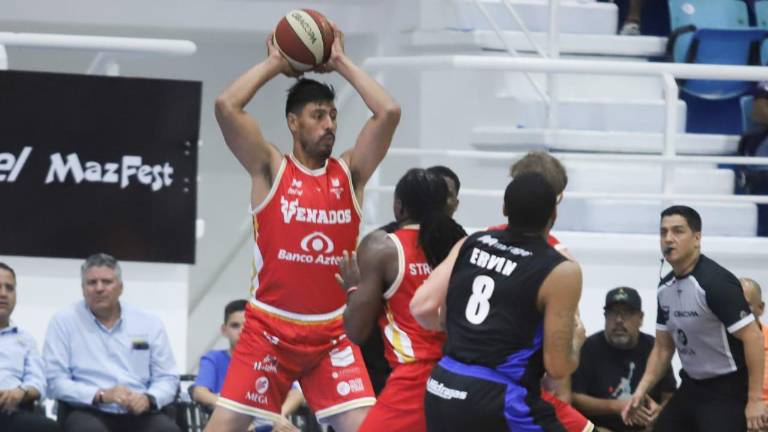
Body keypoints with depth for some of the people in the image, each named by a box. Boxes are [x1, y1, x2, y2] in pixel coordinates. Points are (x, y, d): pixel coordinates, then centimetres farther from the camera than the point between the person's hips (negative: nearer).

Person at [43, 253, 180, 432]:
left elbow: (167, 378, 13)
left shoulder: (149, 324, 13)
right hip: (87, 413, -3)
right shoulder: (64, 322, 5)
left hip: (138, 413, 3)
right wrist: (100, 395, -16)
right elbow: (54, 381, -2)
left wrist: (148, 398, -10)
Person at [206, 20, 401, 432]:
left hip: (333, 333, 2)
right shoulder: (271, 169, -1)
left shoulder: (349, 173, 6)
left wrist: (341, 64, 2)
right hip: (269, 329, -2)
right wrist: (273, 64, -2)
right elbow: (227, 106, -14)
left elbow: (389, 112, -5)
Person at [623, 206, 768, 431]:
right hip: (691, 388, 9)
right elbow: (663, 348, 16)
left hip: (728, 393, -9)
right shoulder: (665, 287, 6)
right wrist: (641, 391, 4)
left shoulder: (716, 282, -20)